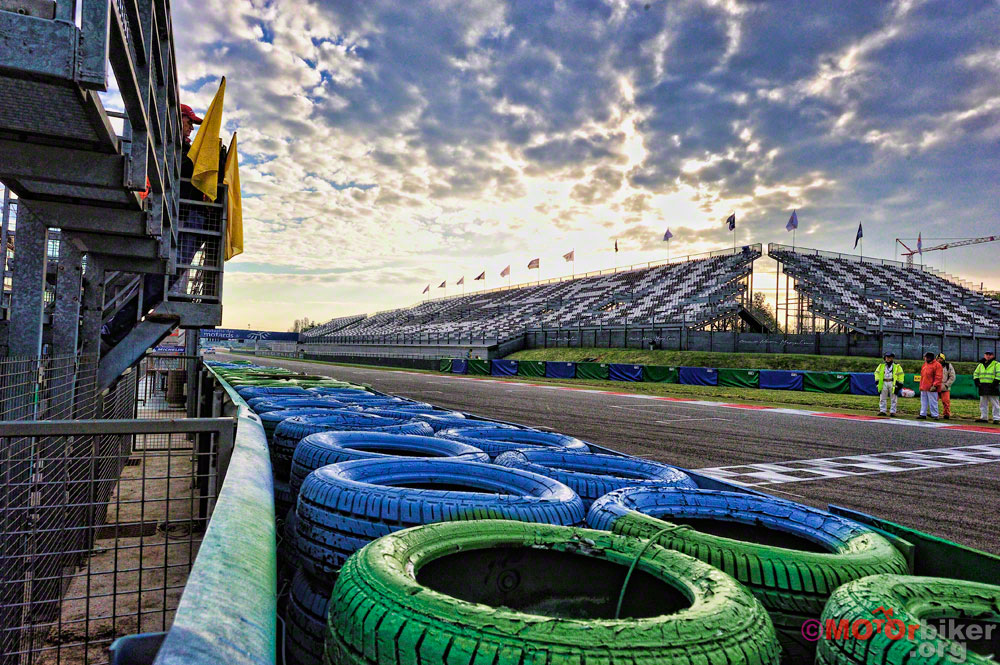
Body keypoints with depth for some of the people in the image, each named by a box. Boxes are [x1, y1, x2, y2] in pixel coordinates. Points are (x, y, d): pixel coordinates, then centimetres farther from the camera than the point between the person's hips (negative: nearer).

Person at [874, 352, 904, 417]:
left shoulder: (897, 366, 4)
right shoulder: (881, 365, 12)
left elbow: (901, 375, 4)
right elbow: (877, 372, 17)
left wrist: (899, 383, -3)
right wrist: (877, 380, 5)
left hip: (893, 383, -3)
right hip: (884, 383, 3)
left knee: (893, 399, 1)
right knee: (882, 398, 3)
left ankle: (892, 412, 6)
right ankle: (882, 411, 9)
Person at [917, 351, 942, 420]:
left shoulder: (937, 365, -6)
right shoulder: (925, 364, 18)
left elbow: (938, 377, -13)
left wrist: (934, 386, -20)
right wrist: (921, 386, 18)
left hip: (931, 388, -8)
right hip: (923, 388, 8)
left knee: (933, 402, -4)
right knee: (923, 402, 11)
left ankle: (935, 415, 3)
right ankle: (923, 414, 16)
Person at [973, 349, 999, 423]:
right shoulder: (981, 365, 16)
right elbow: (975, 373, 19)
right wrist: (977, 381, 4)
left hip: (992, 387, -5)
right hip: (983, 387, 6)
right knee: (983, 403, 10)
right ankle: (984, 417, 17)